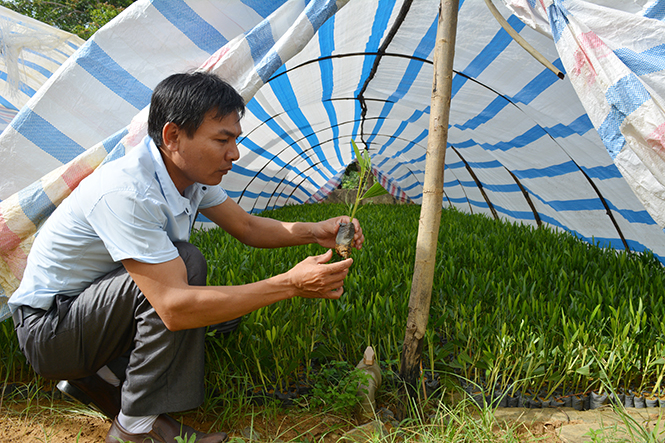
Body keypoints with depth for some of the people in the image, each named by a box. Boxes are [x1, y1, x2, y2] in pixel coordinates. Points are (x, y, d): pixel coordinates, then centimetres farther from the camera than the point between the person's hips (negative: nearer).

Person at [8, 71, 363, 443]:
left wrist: (314, 232, -12)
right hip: (49, 326, -8)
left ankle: (102, 376, 9)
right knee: (185, 263, -30)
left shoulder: (192, 173, -7)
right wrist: (290, 284, -39)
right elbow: (174, 307, -40)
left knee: (228, 307, -3)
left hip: (99, 305, 8)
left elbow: (247, 227, 5)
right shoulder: (125, 192, -34)